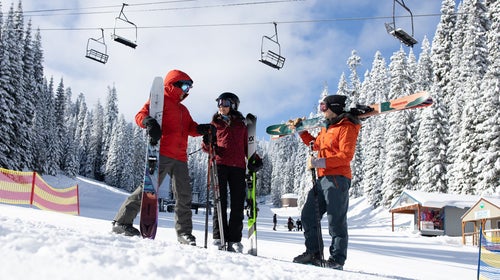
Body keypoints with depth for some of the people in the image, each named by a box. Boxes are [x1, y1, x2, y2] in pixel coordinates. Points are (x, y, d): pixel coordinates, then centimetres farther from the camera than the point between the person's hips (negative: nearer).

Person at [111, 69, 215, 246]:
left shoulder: (183, 109, 28)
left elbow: (190, 128, 23)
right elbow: (141, 115, -8)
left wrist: (202, 129, 1)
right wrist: (150, 122, -30)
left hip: (180, 158, 8)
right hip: (162, 154, -8)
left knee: (184, 196, 5)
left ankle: (184, 233, 12)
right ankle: (122, 222, -2)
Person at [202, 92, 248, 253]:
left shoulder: (241, 125, 20)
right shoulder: (215, 123, 17)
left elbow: (247, 146, 22)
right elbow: (206, 146, 12)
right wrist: (208, 143, -12)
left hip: (238, 167, 1)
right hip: (219, 164, -1)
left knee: (238, 204, -3)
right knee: (220, 201, -5)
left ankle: (234, 240, 0)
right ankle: (219, 237, -2)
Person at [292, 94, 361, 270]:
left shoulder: (347, 127, -6)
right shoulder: (327, 128, 22)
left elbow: (346, 155, -17)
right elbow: (316, 144, 39)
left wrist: (319, 162, -21)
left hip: (337, 178, -9)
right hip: (322, 179, 9)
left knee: (336, 221, -7)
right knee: (308, 216, 8)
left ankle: (337, 259, 0)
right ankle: (314, 253, 15)